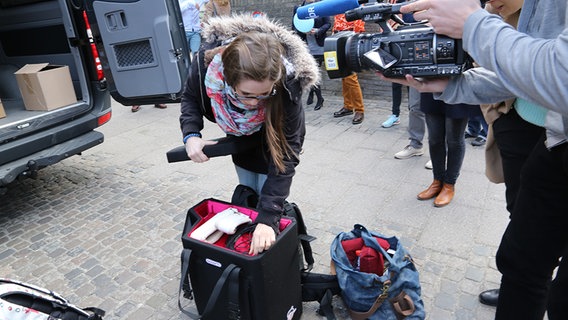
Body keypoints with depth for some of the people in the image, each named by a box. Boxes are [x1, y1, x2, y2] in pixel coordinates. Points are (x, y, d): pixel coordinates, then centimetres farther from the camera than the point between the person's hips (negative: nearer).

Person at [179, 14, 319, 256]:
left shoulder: (286, 84, -41)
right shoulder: (208, 60, -35)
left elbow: (285, 156, -38)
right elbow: (191, 97, -11)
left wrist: (267, 218, -42)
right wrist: (190, 135, -30)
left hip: (275, 139, -3)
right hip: (240, 137, 3)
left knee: (267, 200, -1)